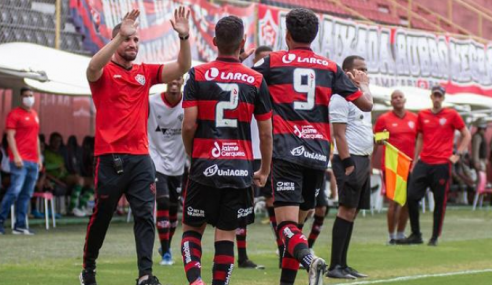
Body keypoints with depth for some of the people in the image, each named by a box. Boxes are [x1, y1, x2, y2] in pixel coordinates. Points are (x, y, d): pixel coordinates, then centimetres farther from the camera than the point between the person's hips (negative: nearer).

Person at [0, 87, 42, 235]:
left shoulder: (34, 114, 19)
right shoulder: (15, 114, -2)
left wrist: (39, 158, 20)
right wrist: (16, 156, -17)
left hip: (33, 161, 7)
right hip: (20, 160, -7)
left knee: (26, 195, 4)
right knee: (15, 191, -14)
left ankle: (20, 225, 5)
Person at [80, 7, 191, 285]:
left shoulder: (146, 72, 11)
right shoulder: (104, 72, -2)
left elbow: (182, 68, 3)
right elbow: (93, 67, -26)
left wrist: (184, 37, -14)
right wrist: (120, 35, -34)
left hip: (141, 157, 4)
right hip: (110, 156, -4)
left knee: (146, 215, -5)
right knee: (101, 216, 7)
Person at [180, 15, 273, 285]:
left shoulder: (197, 75, -2)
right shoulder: (256, 81, 1)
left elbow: (189, 125, -7)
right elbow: (266, 133, 3)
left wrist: (191, 156, 11)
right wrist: (264, 170, 16)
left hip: (205, 165, 0)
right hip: (240, 169, 1)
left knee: (192, 229, 11)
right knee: (226, 234, 7)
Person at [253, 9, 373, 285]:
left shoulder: (273, 61, 5)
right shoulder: (331, 67, 11)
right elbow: (366, 104, 11)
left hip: (286, 151, -3)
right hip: (319, 152, 3)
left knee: (287, 225, -9)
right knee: (297, 221, 16)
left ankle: (310, 259, -38)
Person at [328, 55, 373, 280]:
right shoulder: (341, 97, -11)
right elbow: (339, 134, -16)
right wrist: (348, 164, -20)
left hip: (363, 160, 9)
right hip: (350, 160, -9)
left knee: (352, 211, 8)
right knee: (347, 210, -11)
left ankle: (342, 265, 11)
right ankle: (335, 267, -12)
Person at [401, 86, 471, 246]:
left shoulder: (451, 115, 1)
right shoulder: (422, 115, 11)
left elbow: (466, 135, 7)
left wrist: (458, 154, -1)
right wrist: (415, 161, 15)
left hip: (442, 164, -3)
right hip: (423, 163, 3)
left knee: (440, 201, 1)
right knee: (412, 197, -6)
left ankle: (435, 237, 11)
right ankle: (416, 235, 5)